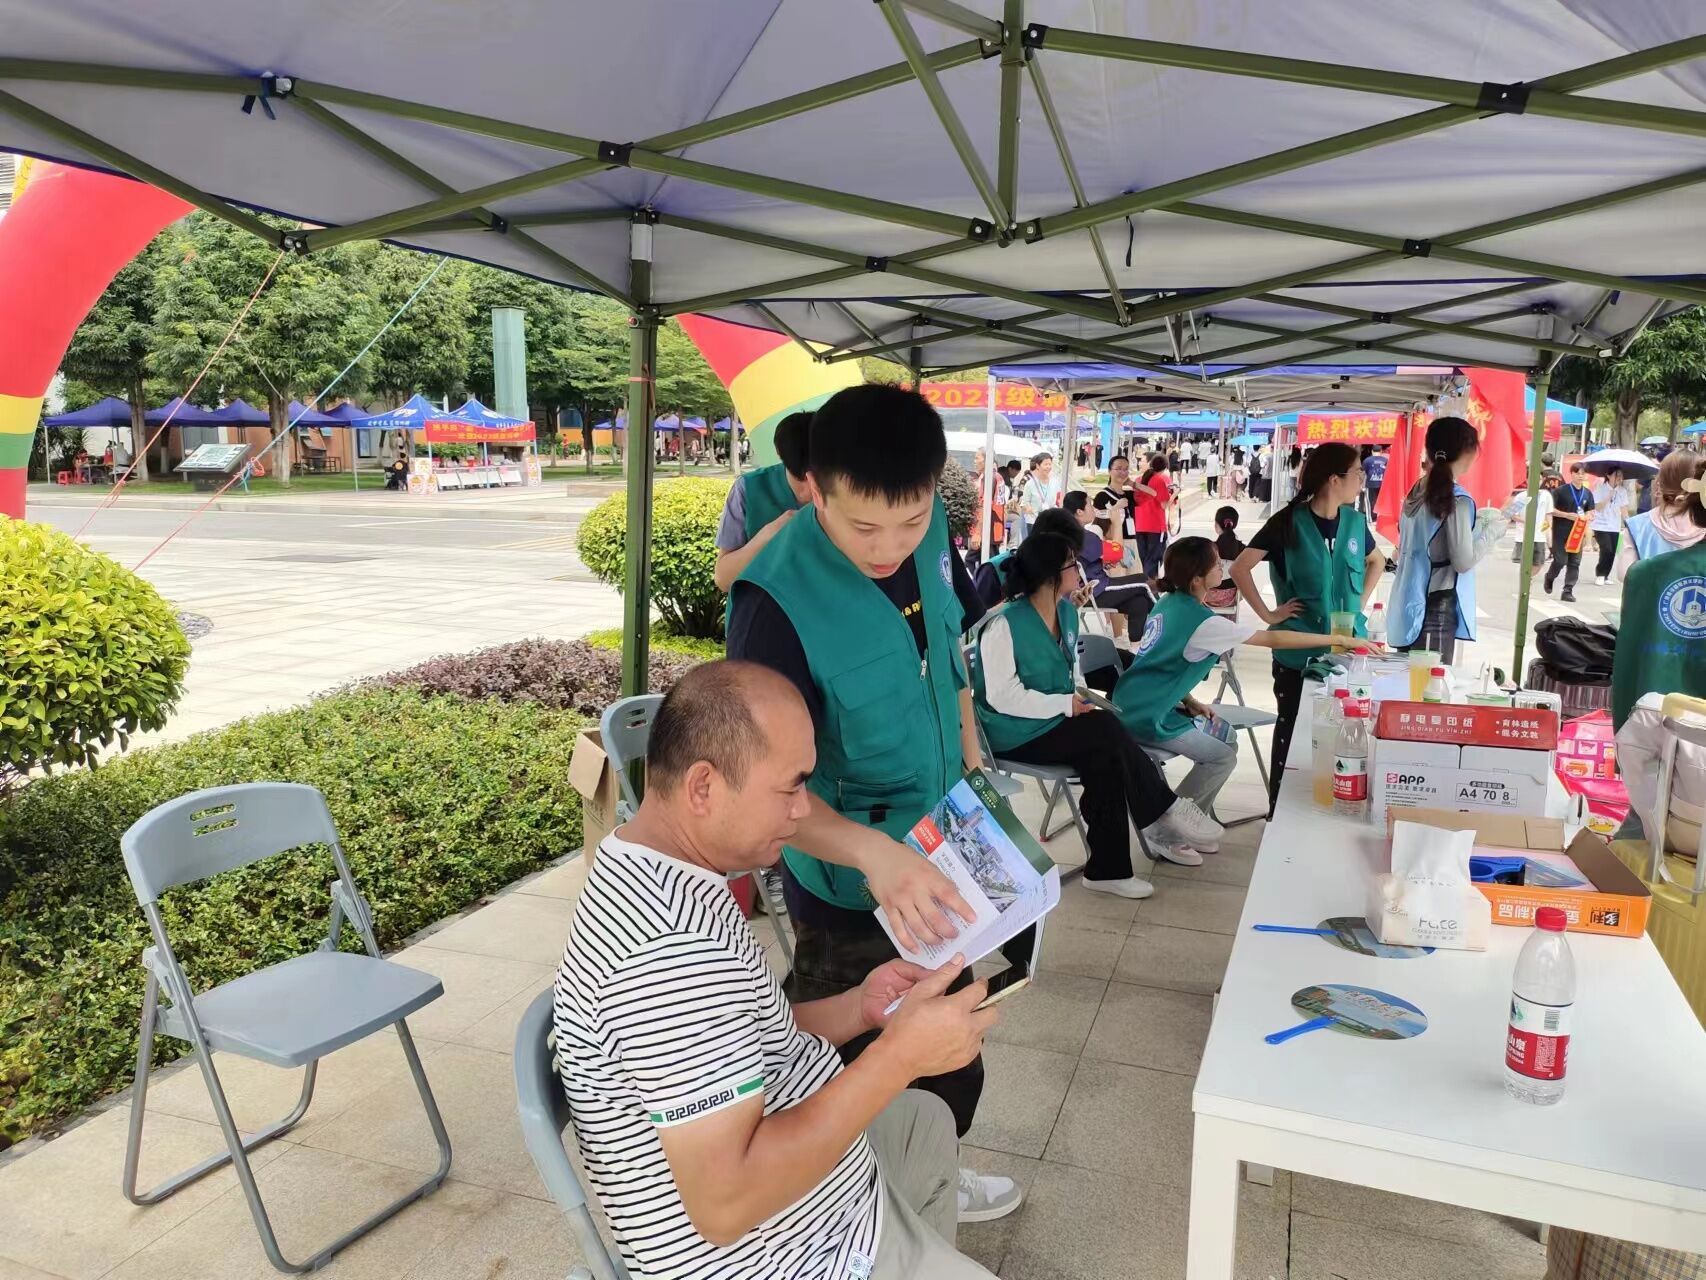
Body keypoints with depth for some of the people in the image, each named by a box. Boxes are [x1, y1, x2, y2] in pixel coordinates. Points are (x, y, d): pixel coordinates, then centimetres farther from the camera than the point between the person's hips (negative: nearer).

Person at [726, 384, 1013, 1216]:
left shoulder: (929, 534, -10)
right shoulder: (778, 599, -30)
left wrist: (971, 756, 7)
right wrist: (873, 853, -46)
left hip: (940, 852, 7)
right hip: (851, 888, -7)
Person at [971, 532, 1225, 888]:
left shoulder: (1067, 612, 7)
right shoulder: (1004, 625, -20)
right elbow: (1002, 697, -23)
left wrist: (1082, 696, -2)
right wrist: (1066, 704, -21)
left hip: (1058, 720, 8)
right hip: (1017, 732, -8)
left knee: (1104, 757, -20)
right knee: (1106, 730, -24)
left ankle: (1108, 868, -11)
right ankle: (1166, 812, -7)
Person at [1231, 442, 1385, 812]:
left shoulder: (1354, 521, 3)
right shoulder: (1288, 522, -12)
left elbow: (1377, 562, 22)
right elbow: (1240, 568, -12)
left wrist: (1361, 603, 10)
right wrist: (1268, 614, -13)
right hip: (1299, 649, -4)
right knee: (1292, 728, 6)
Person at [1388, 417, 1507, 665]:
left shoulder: (1417, 492, 7)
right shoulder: (1457, 500, -14)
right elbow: (1463, 561, -14)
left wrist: (1477, 521, 15)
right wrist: (1492, 531, -1)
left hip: (1410, 606, 8)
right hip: (1437, 609, -8)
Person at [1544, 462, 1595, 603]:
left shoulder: (1588, 493, 10)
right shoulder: (1561, 490, -5)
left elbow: (1591, 513, 15)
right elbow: (1550, 509, -8)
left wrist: (1586, 517, -8)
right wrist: (1567, 515, -18)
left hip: (1577, 532, 4)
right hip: (1560, 532, -4)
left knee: (1574, 563, -1)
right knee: (1561, 560, -5)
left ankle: (1568, 591, 4)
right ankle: (1549, 578, 25)